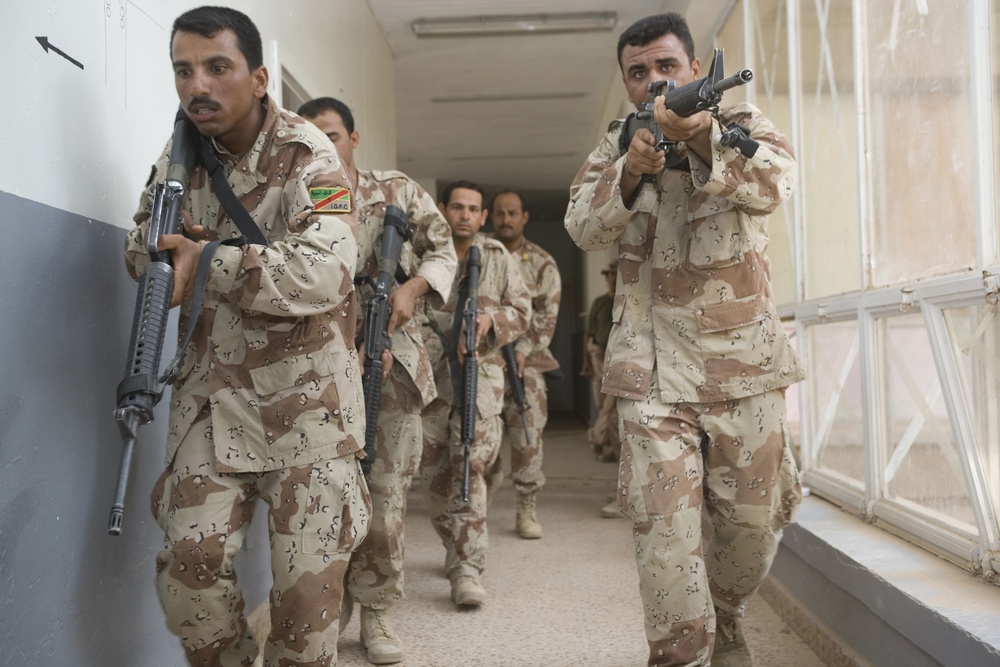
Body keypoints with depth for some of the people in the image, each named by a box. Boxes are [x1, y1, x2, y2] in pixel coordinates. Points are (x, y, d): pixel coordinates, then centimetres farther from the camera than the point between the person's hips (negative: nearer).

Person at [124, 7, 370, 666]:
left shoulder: (307, 156, -11)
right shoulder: (181, 155, 7)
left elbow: (326, 271, -26)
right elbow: (140, 248, 15)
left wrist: (209, 261, -29)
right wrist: (168, 241, -8)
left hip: (305, 396, -4)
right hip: (212, 395, 5)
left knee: (309, 578, 0)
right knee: (189, 562, -1)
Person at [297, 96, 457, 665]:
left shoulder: (399, 191, 7)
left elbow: (444, 250, 9)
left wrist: (413, 288, -10)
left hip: (392, 362, 0)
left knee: (387, 493, 2)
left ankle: (376, 613, 16)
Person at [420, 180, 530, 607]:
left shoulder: (498, 258, 10)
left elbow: (522, 311, 11)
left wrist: (491, 319, -9)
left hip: (479, 373, -1)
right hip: (428, 375, 1)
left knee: (469, 467, -13)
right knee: (434, 472, 9)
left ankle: (467, 570, -11)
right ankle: (455, 549, 31)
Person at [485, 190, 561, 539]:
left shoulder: (542, 263, 4)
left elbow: (547, 314, -2)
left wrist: (523, 349, -15)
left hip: (524, 361, -1)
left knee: (527, 435, -5)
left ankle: (526, 510, 5)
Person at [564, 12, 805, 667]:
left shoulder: (742, 123, 4)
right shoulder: (617, 144, 9)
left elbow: (773, 184, -18)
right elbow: (582, 227, -6)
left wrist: (701, 138, -37)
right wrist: (629, 173, -26)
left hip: (744, 358, 0)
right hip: (655, 366, 0)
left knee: (755, 520, 10)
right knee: (663, 523, -7)